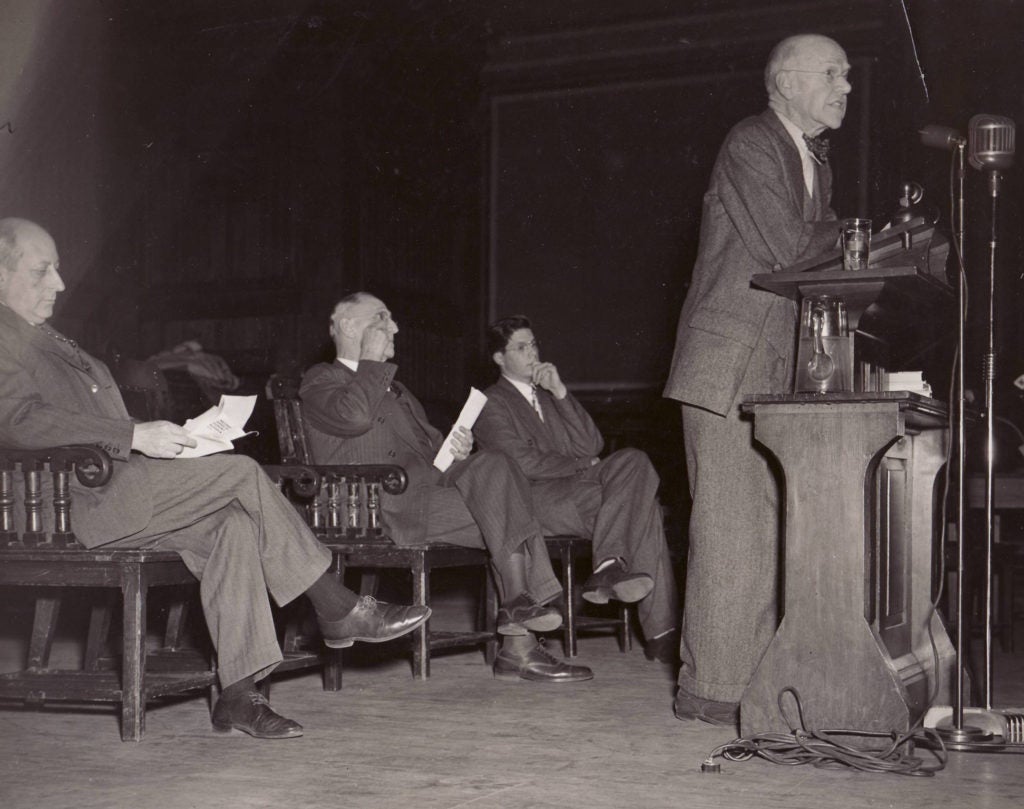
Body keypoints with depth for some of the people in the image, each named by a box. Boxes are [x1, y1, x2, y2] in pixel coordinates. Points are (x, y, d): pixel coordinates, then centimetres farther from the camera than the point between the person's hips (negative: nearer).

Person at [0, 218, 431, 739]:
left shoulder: (47, 340, 27)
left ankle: (239, 694, -14)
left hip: (115, 489, 9)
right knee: (242, 472, -17)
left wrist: (155, 437, 8)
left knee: (234, 524, -13)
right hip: (72, 502, -9)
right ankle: (339, 611, -8)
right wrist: (133, 435, -23)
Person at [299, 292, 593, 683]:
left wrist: (457, 449, 7)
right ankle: (518, 646, -26)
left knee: (492, 464, -22)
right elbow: (354, 416, -15)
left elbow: (430, 441, 30)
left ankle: (517, 606, -27)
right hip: (389, 506, -7)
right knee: (505, 520, -24)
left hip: (434, 482, 7)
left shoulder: (394, 388, 34)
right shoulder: (321, 380, 8)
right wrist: (372, 360, -3)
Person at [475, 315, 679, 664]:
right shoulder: (492, 404, 7)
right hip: (536, 498, -6)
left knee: (634, 461, -24)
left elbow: (592, 446, 9)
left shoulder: (551, 396, 27)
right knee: (640, 505, -25)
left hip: (575, 487, 6)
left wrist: (560, 392, 2)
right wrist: (582, 465, -2)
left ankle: (608, 567, -31)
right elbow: (523, 463, -9)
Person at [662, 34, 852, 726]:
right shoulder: (750, 145, -8)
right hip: (727, 364, -8)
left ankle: (754, 676, 12)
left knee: (769, 527, 6)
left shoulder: (817, 164, 20)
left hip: (778, 371, 8)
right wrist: (840, 231, -1)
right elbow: (789, 250, -18)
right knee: (730, 526, -8)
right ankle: (710, 687, -2)